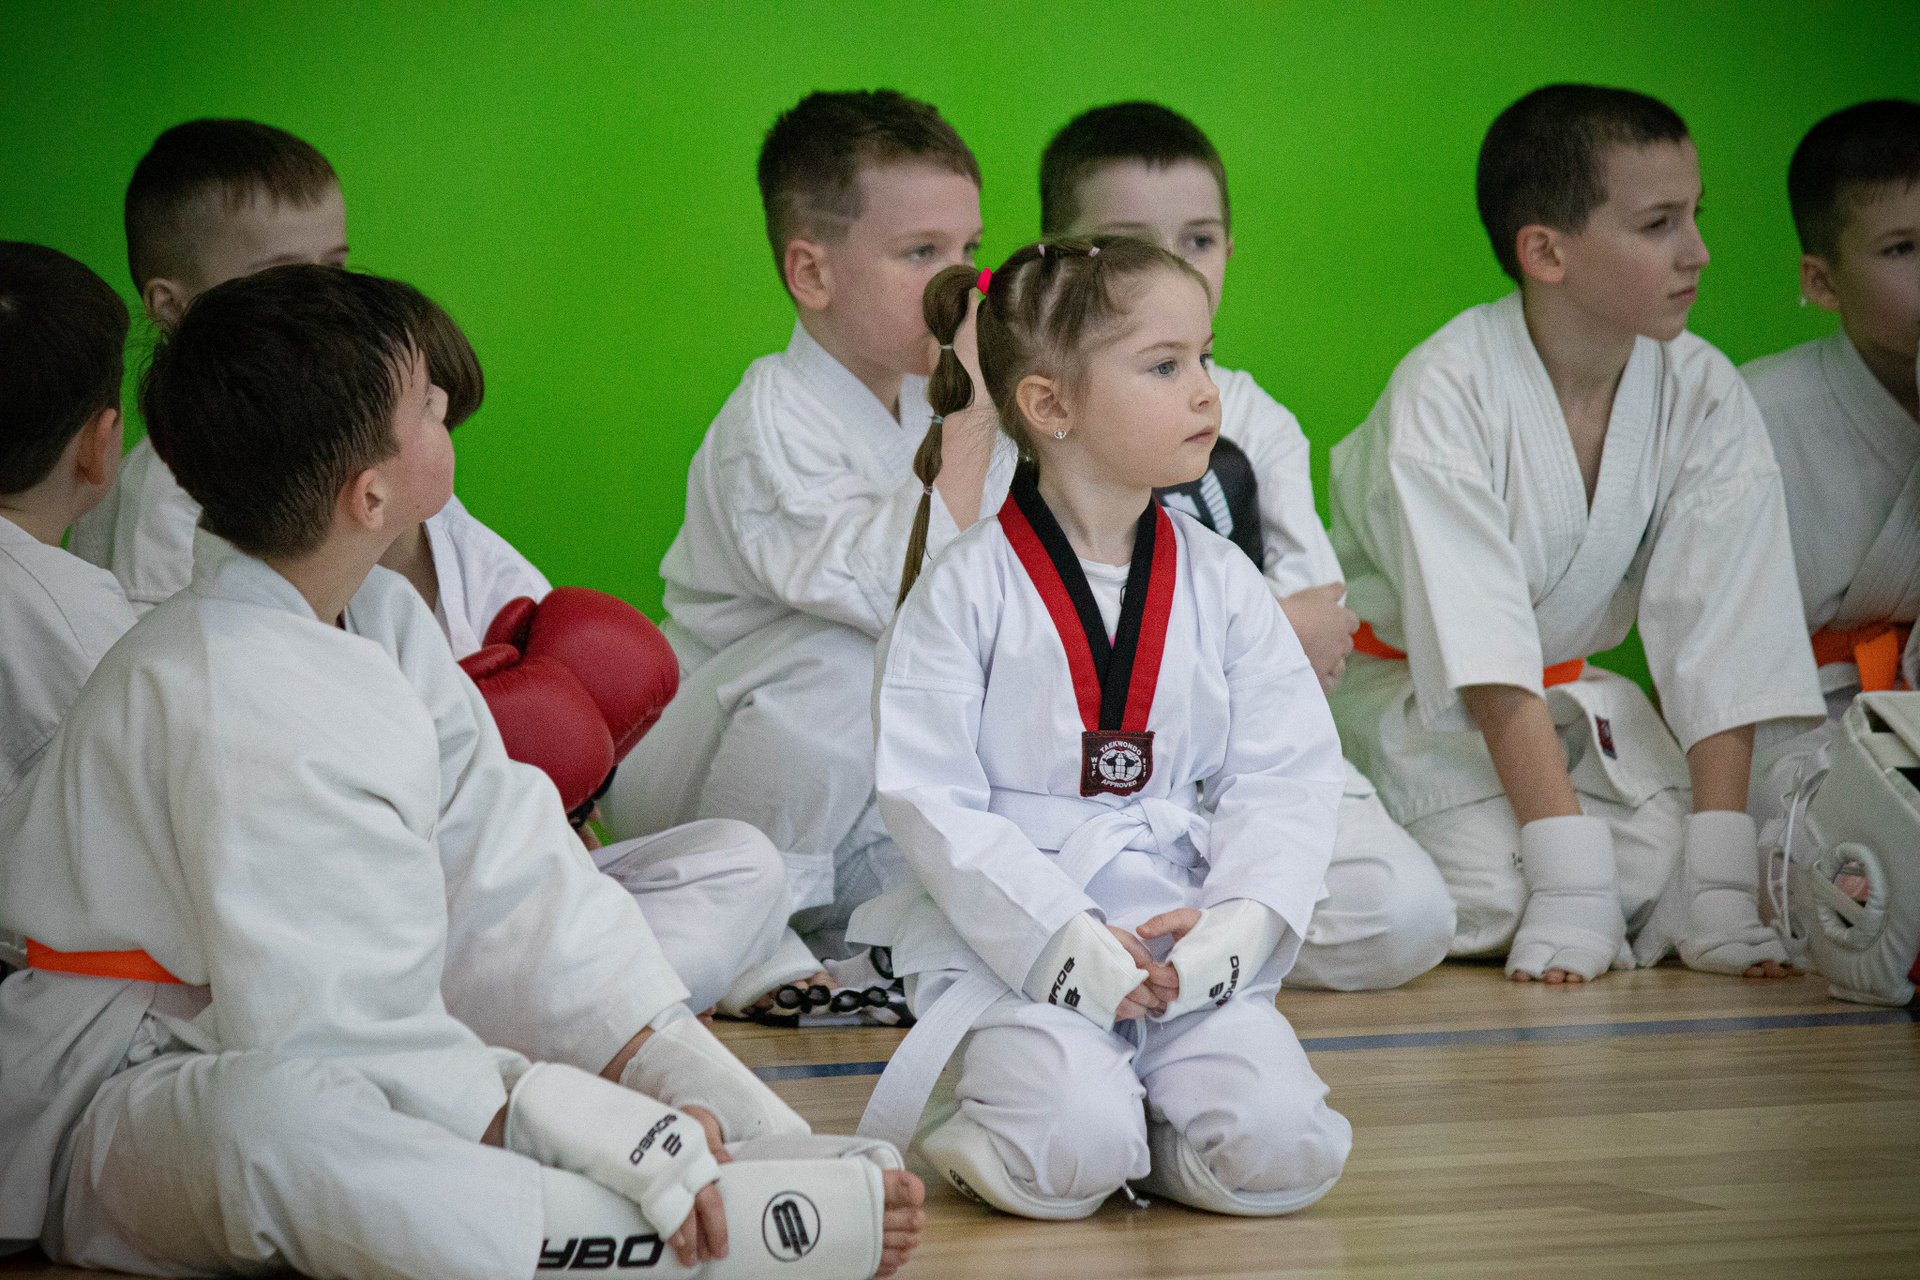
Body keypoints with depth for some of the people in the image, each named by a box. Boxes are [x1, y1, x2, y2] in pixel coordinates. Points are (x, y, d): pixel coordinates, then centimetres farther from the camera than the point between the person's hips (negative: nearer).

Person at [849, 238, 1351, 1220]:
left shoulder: (1222, 586, 8)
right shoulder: (965, 591, -4)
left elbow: (1289, 776, 6)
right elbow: (929, 797, -8)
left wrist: (1235, 925, -12)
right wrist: (1070, 942, -16)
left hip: (1195, 946, 4)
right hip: (1013, 943, -3)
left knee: (1281, 1151, -20)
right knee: (1067, 1161, -27)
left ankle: (1124, 1114, 9)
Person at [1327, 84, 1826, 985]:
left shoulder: (1706, 398, -10)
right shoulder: (1445, 393, -23)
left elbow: (1719, 649, -14)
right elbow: (1488, 658, -28)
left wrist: (1721, 886, -25)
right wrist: (1569, 882, -36)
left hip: (1571, 696, 4)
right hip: (1412, 694, -4)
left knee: (1671, 864, -23)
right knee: (1492, 891, -30)